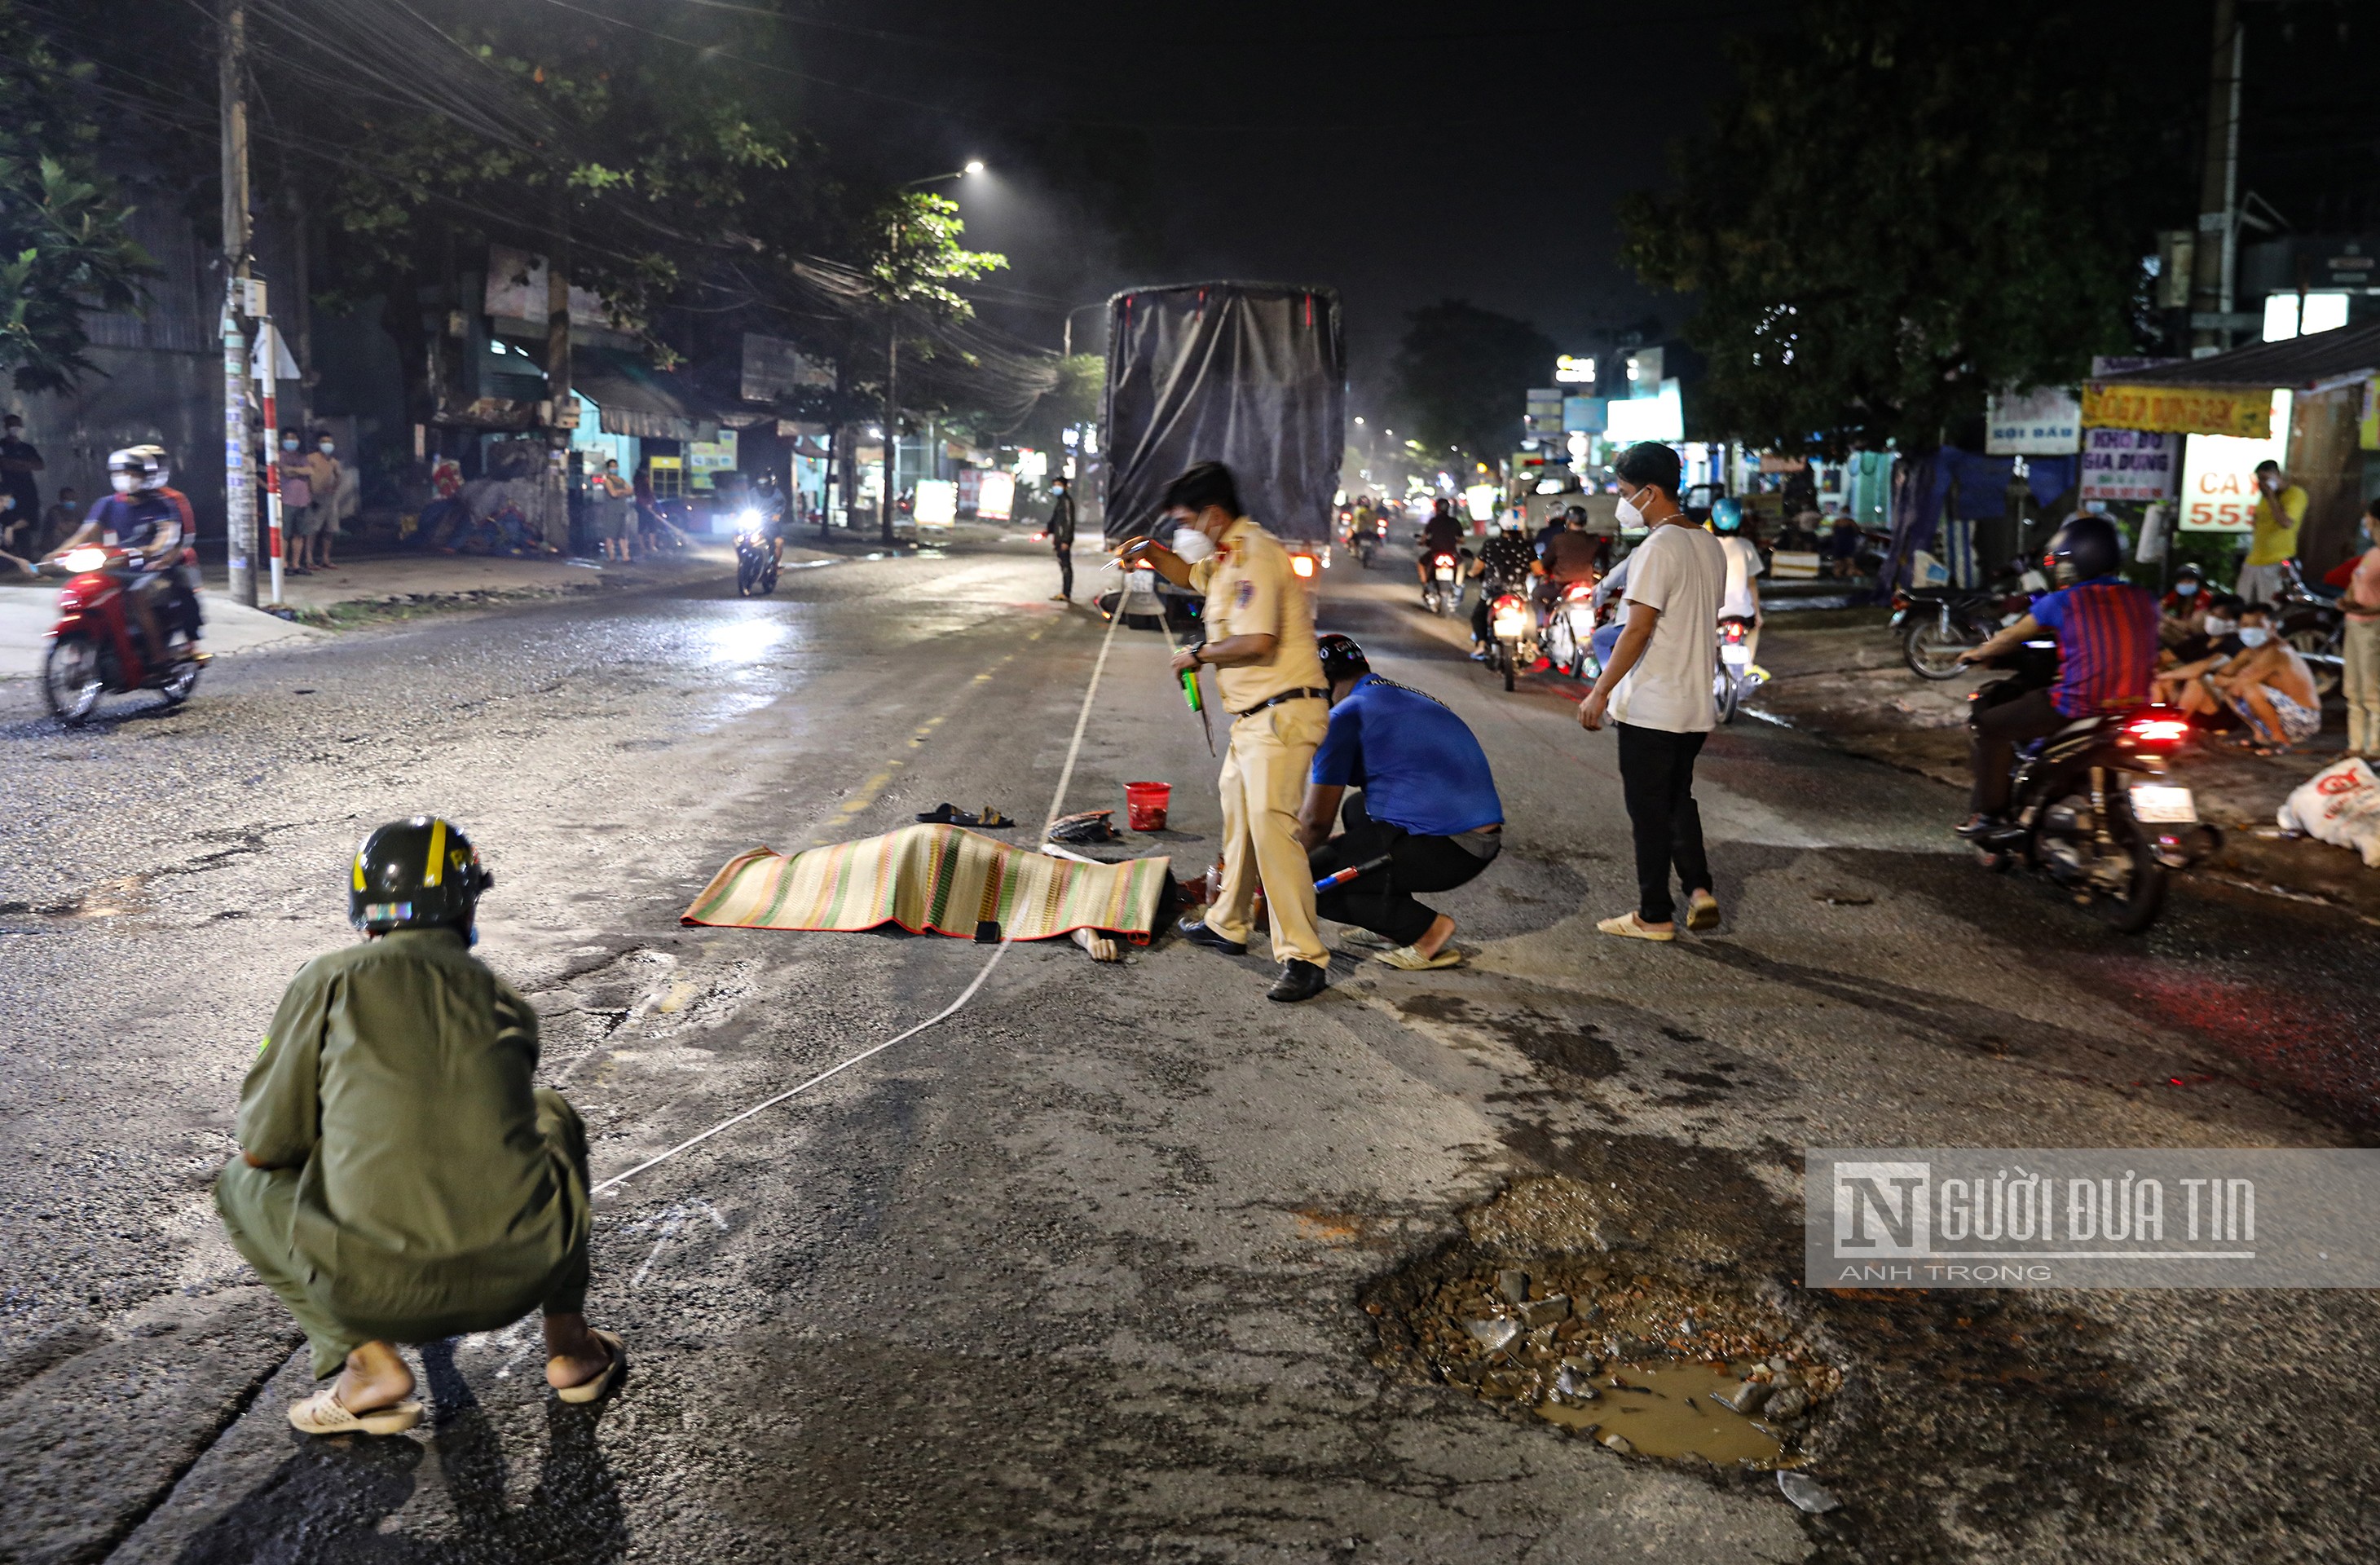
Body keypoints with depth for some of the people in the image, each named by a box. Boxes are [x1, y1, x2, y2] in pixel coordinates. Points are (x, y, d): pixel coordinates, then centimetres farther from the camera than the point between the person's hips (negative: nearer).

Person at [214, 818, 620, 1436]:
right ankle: (569, 1342, 28)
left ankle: (369, 1362, 9)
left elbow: (263, 1147, 8)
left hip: (376, 1293, -2)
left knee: (244, 1182, 26)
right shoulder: (508, 1002, 13)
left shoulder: (329, 980, 3)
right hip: (523, 1276, 3)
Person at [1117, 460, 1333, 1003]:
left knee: (1270, 821, -20)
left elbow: (1258, 641, -26)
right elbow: (1191, 576, 40)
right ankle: (1227, 925, 38)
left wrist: (1199, 653, -10)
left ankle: (1303, 958, -21)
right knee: (1237, 815, 22)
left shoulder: (1254, 555, -15)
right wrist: (1153, 553, 19)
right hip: (1254, 715, 12)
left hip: (1283, 712, -12)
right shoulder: (1230, 556, 18)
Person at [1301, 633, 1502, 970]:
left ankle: (1426, 928, -4)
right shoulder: (1421, 700, 23)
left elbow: (1316, 820, -5)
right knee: (1358, 808, 30)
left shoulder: (1345, 715, -4)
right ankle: (1394, 927, 21)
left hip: (1441, 849, -9)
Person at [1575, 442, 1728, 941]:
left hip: (1650, 707, -8)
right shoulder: (1710, 546, 11)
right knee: (1679, 799, 21)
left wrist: (1600, 692, -17)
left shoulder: (1659, 547, -17)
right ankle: (1699, 890, 9)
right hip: (1696, 705, 9)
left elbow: (1639, 628, -21)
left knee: (1649, 809, 2)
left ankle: (1655, 916, 9)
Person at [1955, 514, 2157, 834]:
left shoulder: (2062, 602, -6)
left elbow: (2010, 639, 9)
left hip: (2078, 707, -6)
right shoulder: (2142, 599, 7)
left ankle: (1989, 811, 9)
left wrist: (1977, 653, 28)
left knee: (1990, 726, 10)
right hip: (2134, 708, 6)